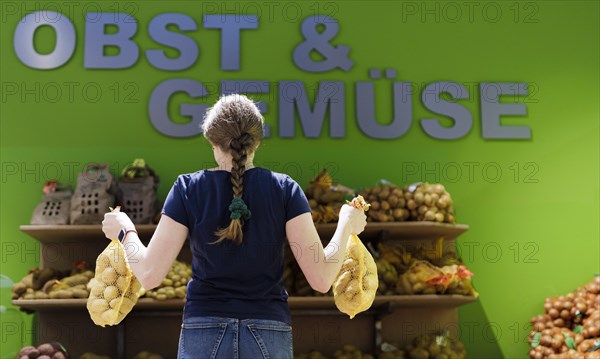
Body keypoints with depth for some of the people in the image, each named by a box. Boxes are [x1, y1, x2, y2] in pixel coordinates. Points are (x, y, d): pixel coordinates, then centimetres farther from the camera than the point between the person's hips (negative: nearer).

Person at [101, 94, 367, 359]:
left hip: (203, 335, 0)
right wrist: (346, 225, 9)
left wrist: (125, 231, 13)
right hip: (270, 337, 0)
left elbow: (149, 275, -5)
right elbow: (321, 279, -6)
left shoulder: (188, 189, -3)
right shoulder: (285, 189, -3)